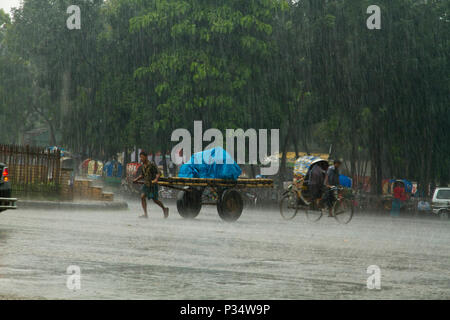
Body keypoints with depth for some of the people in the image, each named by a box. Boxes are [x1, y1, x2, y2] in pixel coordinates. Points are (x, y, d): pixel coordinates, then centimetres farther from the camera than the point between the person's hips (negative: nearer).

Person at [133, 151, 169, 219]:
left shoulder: (152, 164, -16)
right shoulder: (143, 165, 5)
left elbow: (159, 173, -22)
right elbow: (142, 175, 18)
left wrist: (156, 179, -41)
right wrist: (136, 179, 2)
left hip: (153, 185, -6)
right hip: (146, 185, 6)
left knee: (155, 200, 3)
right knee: (142, 196, -12)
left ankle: (164, 209, 30)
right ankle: (145, 214, -11)